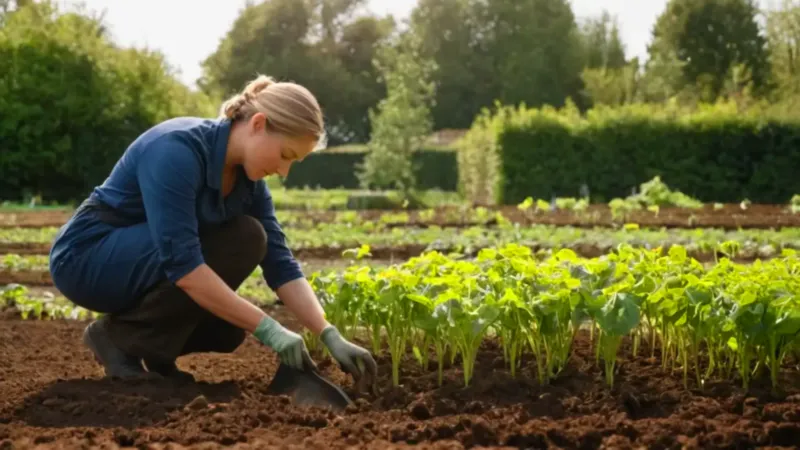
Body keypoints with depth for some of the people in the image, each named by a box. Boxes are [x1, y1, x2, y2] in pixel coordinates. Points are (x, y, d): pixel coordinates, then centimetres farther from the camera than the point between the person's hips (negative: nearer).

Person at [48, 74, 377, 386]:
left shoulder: (248, 179, -3)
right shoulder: (177, 150, -29)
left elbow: (280, 265, -3)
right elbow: (182, 262, -36)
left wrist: (330, 336, -15)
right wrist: (267, 329, -34)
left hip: (141, 261, 8)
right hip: (87, 256, -8)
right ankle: (119, 337, -11)